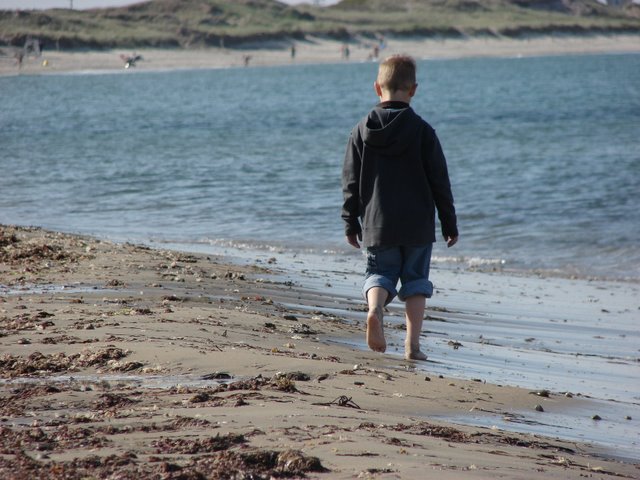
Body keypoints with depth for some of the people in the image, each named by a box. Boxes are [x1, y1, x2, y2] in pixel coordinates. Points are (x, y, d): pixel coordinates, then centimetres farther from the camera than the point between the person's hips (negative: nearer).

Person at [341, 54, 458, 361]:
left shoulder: (362, 130, -1)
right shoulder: (422, 131, -6)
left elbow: (351, 183, 2)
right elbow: (440, 182, -2)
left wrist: (351, 224, 11)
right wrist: (450, 224, 6)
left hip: (377, 225, 1)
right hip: (418, 225, -1)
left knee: (380, 272, 13)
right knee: (415, 279, 9)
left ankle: (375, 308, -20)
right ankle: (412, 344, 3)